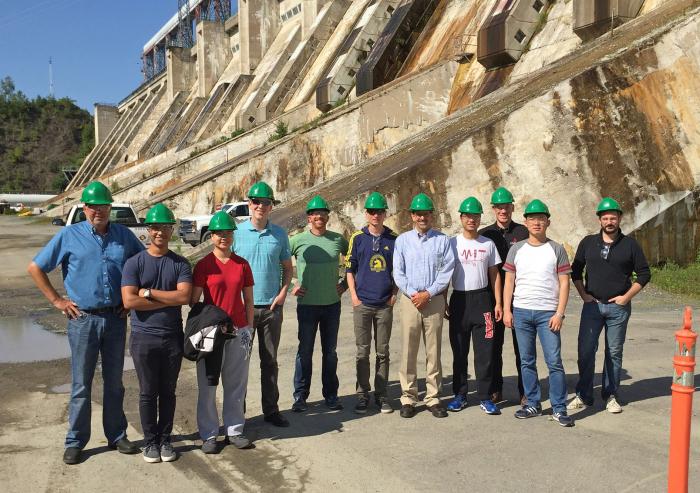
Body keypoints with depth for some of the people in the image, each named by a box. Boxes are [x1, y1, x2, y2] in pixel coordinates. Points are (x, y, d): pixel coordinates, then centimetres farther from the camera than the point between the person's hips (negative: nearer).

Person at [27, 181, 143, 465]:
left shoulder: (124, 235, 5)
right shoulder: (69, 235, -1)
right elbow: (35, 268, 3)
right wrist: (56, 300, -2)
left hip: (116, 318, 2)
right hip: (83, 319, -2)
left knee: (114, 382, 12)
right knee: (81, 384, 5)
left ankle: (116, 436, 24)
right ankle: (75, 442, 19)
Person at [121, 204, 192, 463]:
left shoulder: (180, 264, 2)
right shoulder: (134, 263, -2)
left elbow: (184, 296, -13)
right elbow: (129, 301, -14)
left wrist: (149, 292, -13)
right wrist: (169, 300, -12)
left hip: (173, 337, 1)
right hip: (144, 337, -1)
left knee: (168, 392, 12)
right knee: (148, 392, 8)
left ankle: (165, 440, 25)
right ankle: (150, 441, 22)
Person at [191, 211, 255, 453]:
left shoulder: (242, 264, 6)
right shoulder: (203, 265, -2)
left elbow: (248, 300, 10)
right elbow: (193, 301, -2)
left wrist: (249, 328, 5)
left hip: (239, 331, 3)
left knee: (236, 383, 9)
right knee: (208, 385, 5)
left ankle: (234, 430, 21)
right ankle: (208, 435, 16)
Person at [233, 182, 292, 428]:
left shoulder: (279, 234, 4)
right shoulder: (237, 232, -3)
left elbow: (287, 267, 11)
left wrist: (283, 293, -3)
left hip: (272, 306, 2)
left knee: (270, 361, 11)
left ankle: (271, 409, 22)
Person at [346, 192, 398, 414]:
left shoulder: (394, 239, 3)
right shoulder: (358, 238, 1)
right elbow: (350, 269, 5)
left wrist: (394, 294, 1)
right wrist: (354, 296, -3)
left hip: (385, 304, 1)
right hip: (362, 304, -1)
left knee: (383, 352, 9)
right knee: (362, 352, 5)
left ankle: (381, 395, 19)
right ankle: (362, 395, 16)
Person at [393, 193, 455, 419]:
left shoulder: (442, 240, 6)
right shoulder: (402, 240, 8)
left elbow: (446, 271, -1)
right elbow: (398, 272, 4)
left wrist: (428, 293, -9)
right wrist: (412, 293, -8)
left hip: (435, 300, 0)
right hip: (409, 299, 0)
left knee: (434, 351, 4)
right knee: (408, 351, 1)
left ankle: (433, 398, 13)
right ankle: (408, 398, 9)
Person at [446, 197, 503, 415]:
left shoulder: (488, 244, 7)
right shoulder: (452, 243, 3)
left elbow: (494, 274, 10)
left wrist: (498, 302, 2)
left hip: (482, 299, 1)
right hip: (459, 299, 0)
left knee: (485, 351, 0)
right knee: (459, 351, 7)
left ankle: (484, 397, 11)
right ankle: (460, 395, 18)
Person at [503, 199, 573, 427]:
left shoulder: (556, 249, 3)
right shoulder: (516, 249, 9)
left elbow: (564, 282, 1)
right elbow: (509, 281, 9)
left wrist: (559, 313, -8)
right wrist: (506, 310, 1)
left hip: (548, 313, -2)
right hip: (521, 312, 2)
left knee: (554, 361, -4)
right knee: (527, 361, 9)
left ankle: (559, 408, 6)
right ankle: (533, 404, 19)